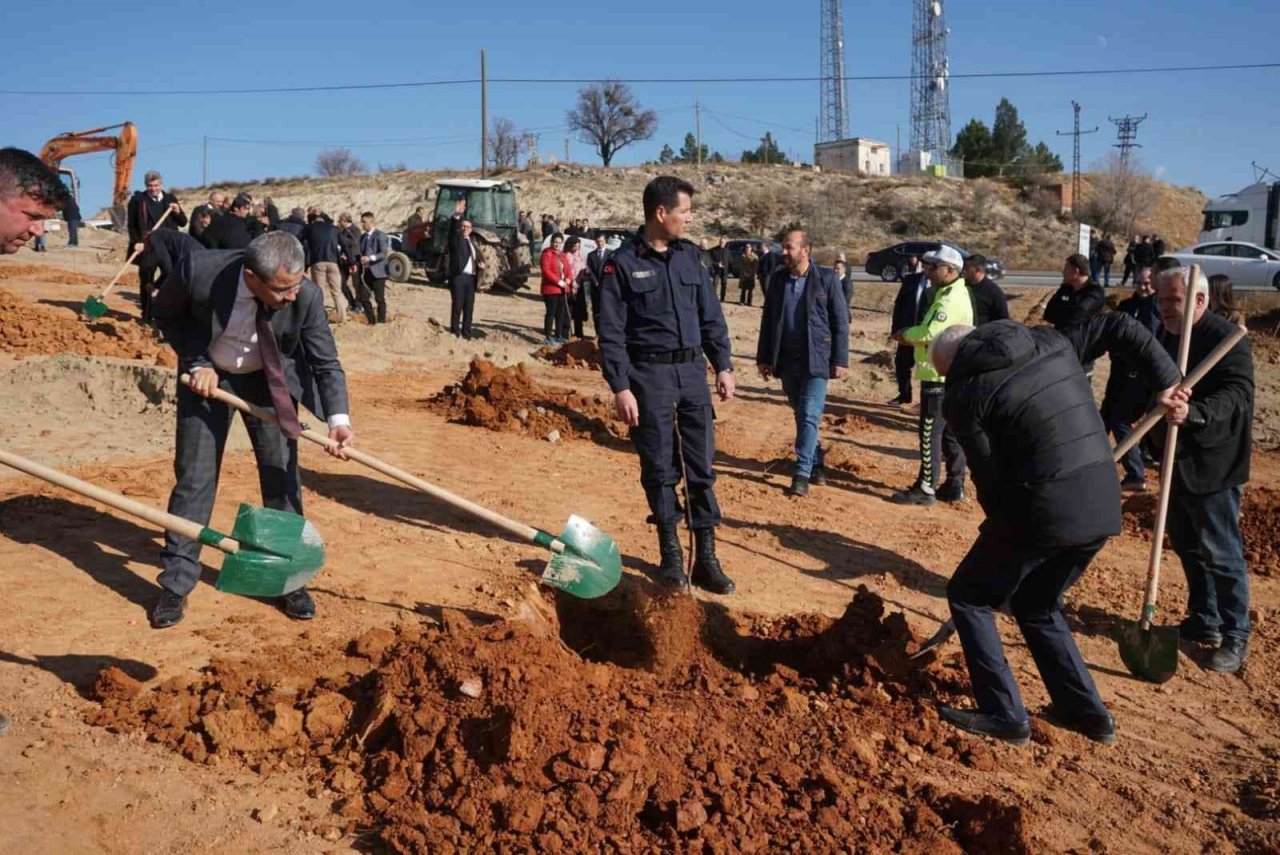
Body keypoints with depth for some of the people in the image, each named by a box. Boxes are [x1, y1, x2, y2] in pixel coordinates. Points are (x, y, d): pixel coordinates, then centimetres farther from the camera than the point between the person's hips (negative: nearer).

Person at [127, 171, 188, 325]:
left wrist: (178, 212, -8)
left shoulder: (170, 199, 10)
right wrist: (136, 241, -14)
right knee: (146, 281, 2)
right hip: (147, 247, -2)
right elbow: (132, 225, 1)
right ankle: (146, 316, 8)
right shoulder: (138, 200, 2)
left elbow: (183, 223, 11)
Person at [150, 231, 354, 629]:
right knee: (194, 477, 1)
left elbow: (326, 362, -18)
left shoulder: (306, 296, -28)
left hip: (269, 381, 1)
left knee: (281, 476, 1)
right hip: (208, 375, 0)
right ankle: (176, 585, 13)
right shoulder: (199, 271, -31)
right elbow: (167, 313, -8)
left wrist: (338, 418, -31)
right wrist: (198, 362, -19)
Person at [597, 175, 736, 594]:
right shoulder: (623, 262, -5)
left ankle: (705, 556, 11)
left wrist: (723, 365, 9)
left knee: (701, 465, 4)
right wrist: (620, 387, -12)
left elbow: (711, 316, 14)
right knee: (659, 468, 4)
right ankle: (670, 551, 18)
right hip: (649, 375, -4)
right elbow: (611, 331, -7)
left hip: (692, 371, 4)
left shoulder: (689, 255, 9)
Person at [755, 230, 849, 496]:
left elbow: (841, 322, -5)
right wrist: (763, 358, 8)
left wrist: (840, 360, -8)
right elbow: (768, 321, 11)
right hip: (787, 362, 5)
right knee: (801, 416, 14)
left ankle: (802, 473, -7)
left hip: (816, 360, -5)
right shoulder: (778, 281, 7)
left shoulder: (827, 279, -6)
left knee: (809, 416, -10)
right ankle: (816, 464, 28)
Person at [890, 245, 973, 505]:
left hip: (939, 376, -10)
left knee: (930, 433, -5)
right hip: (950, 374, 10)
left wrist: (905, 334, -9)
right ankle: (954, 486, 20)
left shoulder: (951, 299, -18)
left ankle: (926, 488, 0)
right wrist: (911, 335, 2)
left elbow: (930, 332, -27)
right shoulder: (952, 294, 16)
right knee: (951, 433, 13)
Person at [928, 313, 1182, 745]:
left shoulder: (964, 395, -6)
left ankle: (1004, 715, 13)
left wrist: (1002, 525, 10)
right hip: (1102, 508, 8)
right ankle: (1086, 711, 29)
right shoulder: (1050, 342, 13)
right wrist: (1166, 379, 22)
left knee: (968, 596, 13)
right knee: (1038, 606, 27)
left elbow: (989, 477, -6)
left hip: (1042, 512, -7)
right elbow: (1119, 327, 18)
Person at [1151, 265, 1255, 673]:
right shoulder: (1171, 337, 10)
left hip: (1213, 467, -9)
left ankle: (1235, 636, 13)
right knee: (1187, 546, 17)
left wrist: (1193, 413, -48)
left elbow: (1237, 397, -32)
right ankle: (1204, 622, 32)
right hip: (1181, 462, 9)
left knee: (1220, 554, 0)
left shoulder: (1227, 340, -18)